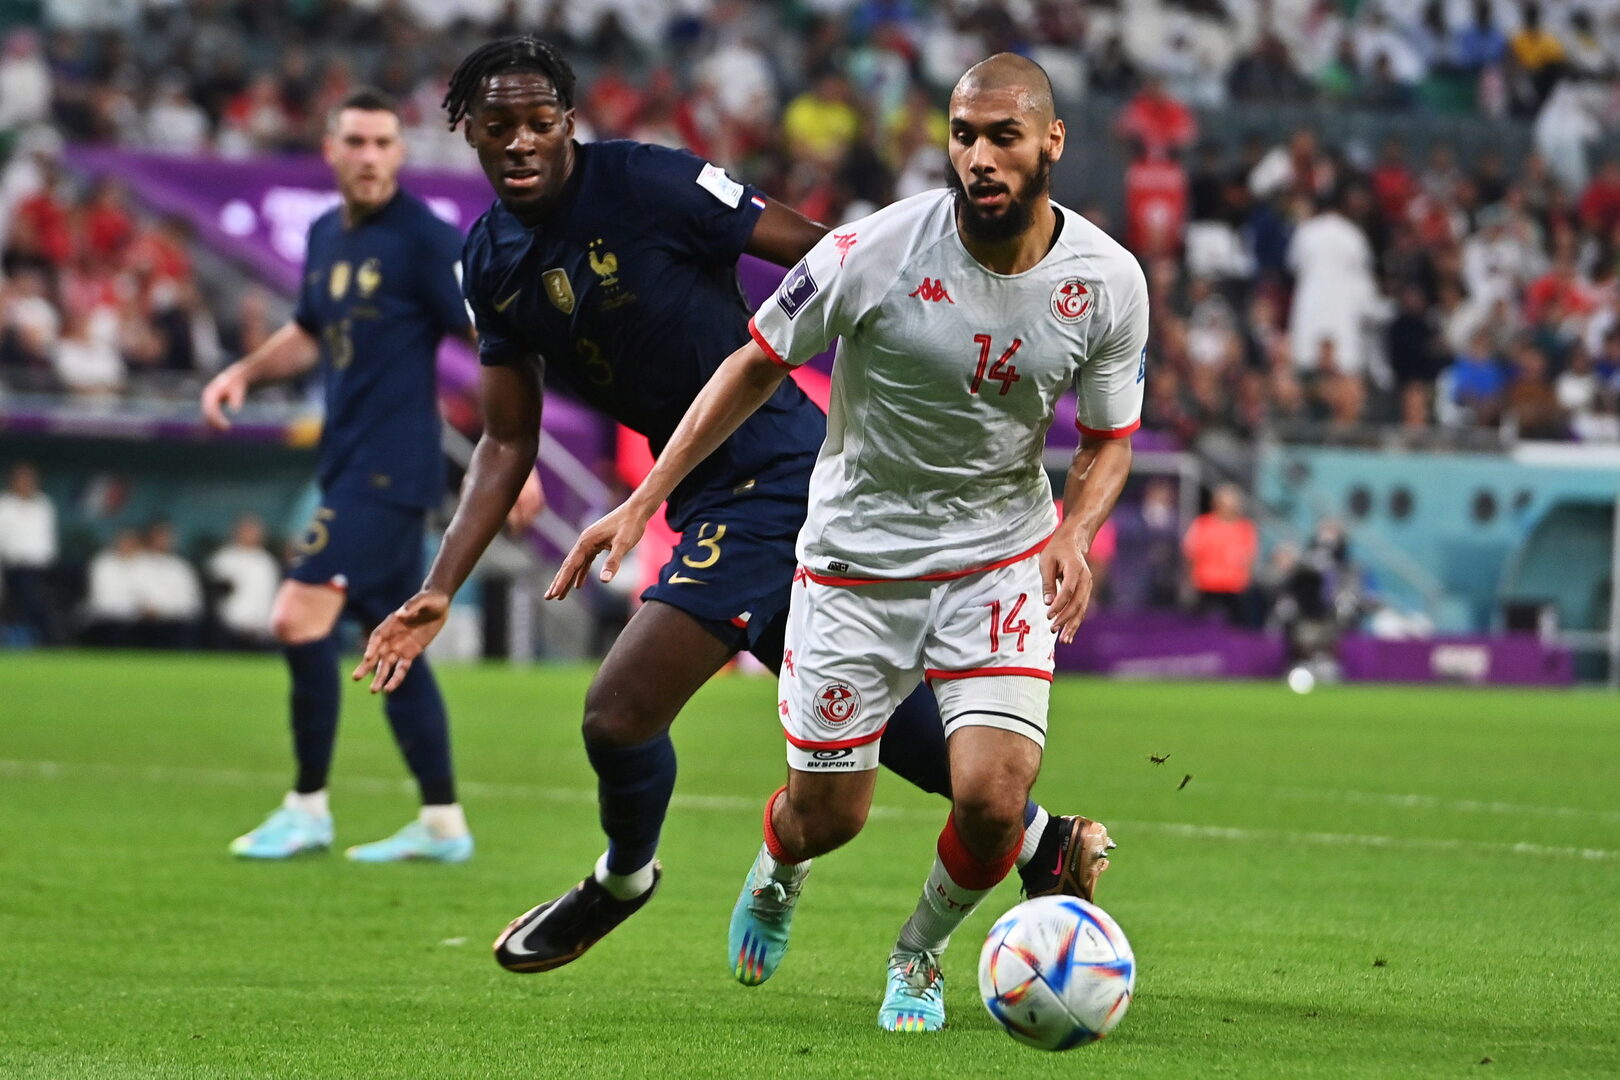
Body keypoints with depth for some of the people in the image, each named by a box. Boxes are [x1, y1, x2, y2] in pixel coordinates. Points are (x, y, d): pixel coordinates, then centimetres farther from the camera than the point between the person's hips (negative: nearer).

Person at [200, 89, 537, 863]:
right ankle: (442, 823, 17)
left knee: (299, 619, -14)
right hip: (349, 466, 8)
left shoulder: (425, 240, -12)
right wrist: (244, 373, 12)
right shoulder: (326, 237, 11)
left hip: (390, 470, -8)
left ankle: (308, 808, -3)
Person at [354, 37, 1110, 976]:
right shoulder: (491, 262, 5)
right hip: (706, 492, 8)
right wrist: (440, 593, 3)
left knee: (621, 711, -11)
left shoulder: (647, 183, -18)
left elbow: (825, 256, -12)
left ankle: (624, 878, 21)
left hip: (773, 470, -8)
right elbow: (508, 444, 10)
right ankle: (1045, 841, 37)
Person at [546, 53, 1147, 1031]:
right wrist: (643, 502, -8)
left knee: (992, 800, -16)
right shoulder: (879, 251, -20)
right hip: (858, 556, -1)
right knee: (829, 817, 4)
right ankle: (776, 872, 46)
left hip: (1004, 562, 1)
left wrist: (1074, 535, -17)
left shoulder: (1109, 281, -11)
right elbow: (759, 365, -6)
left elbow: (1109, 439, 4)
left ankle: (920, 956, 18)